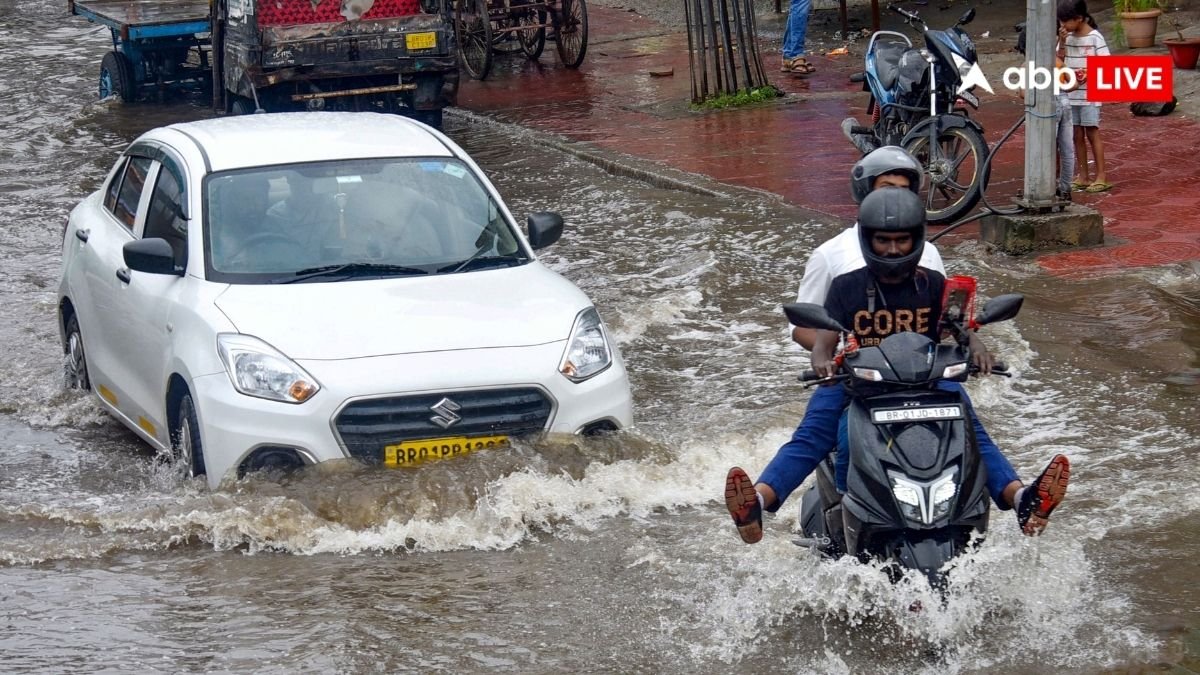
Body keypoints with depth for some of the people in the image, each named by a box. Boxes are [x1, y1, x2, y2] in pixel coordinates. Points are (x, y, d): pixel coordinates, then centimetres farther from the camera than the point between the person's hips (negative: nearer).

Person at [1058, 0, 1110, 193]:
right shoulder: (1068, 37, 5)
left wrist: (1086, 75, -23)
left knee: (1092, 133, -3)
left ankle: (1101, 176, 1)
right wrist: (1063, 42, -5)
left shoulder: (1095, 38, -11)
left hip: (1089, 94, -6)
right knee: (1077, 135, 8)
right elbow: (1060, 62, 7)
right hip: (1070, 95, 6)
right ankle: (1082, 176, 14)